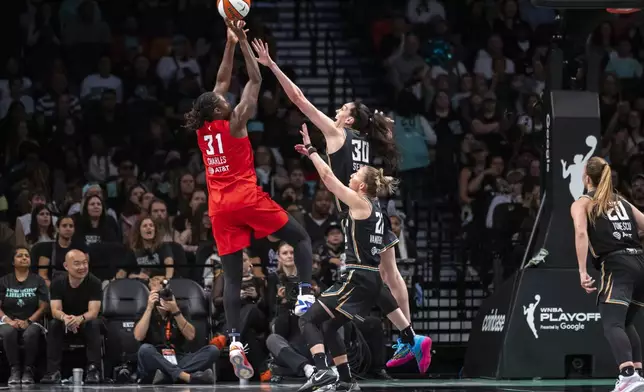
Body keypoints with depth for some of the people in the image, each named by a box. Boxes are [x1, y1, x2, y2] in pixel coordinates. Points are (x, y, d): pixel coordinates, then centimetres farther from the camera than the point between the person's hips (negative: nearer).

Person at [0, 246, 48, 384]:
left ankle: (28, 369, -23)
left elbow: (43, 306, 2)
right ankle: (15, 369, -27)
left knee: (31, 334, -37)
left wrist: (28, 321, -14)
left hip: (32, 322, 0)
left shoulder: (38, 281, 9)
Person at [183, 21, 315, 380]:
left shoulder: (203, 129, 9)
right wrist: (243, 41, 1)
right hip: (247, 198, -5)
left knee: (232, 277, 0)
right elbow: (255, 81, -2)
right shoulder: (235, 123, -6)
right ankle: (306, 294, -8)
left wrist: (230, 43, 21)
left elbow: (222, 81, 19)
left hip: (220, 208, 5)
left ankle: (235, 342, -14)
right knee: (301, 237, 12)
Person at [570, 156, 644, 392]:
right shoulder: (623, 202, 25)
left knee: (612, 325, -18)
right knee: (625, 324, 24)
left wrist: (583, 272, -15)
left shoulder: (582, 204, 8)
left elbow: (581, 233, -9)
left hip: (617, 268, -6)